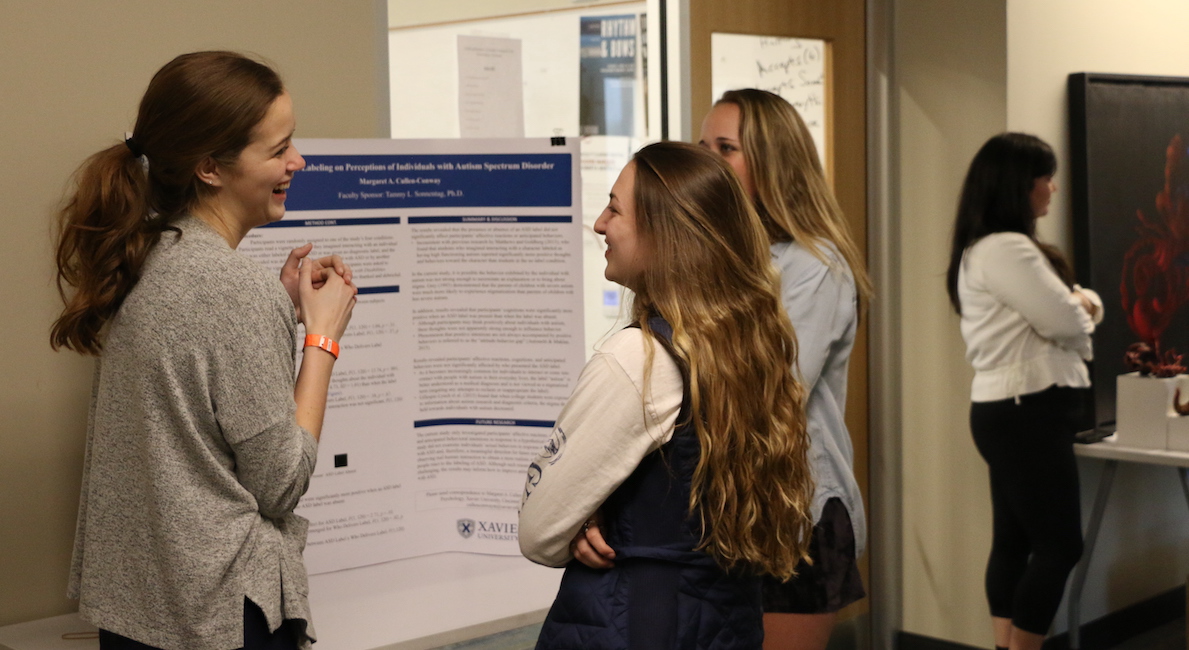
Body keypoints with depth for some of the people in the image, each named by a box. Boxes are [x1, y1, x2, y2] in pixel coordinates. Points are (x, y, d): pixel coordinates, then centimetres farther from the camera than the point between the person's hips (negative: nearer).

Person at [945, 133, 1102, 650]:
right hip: (1027, 413, -11)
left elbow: (1082, 305, 19)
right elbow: (1068, 323, -18)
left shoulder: (987, 249, 18)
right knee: (1059, 544, -5)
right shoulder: (1005, 249, -17)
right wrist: (1077, 308, 6)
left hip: (1013, 411, 11)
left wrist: (1081, 300, -5)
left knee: (1014, 540, 11)